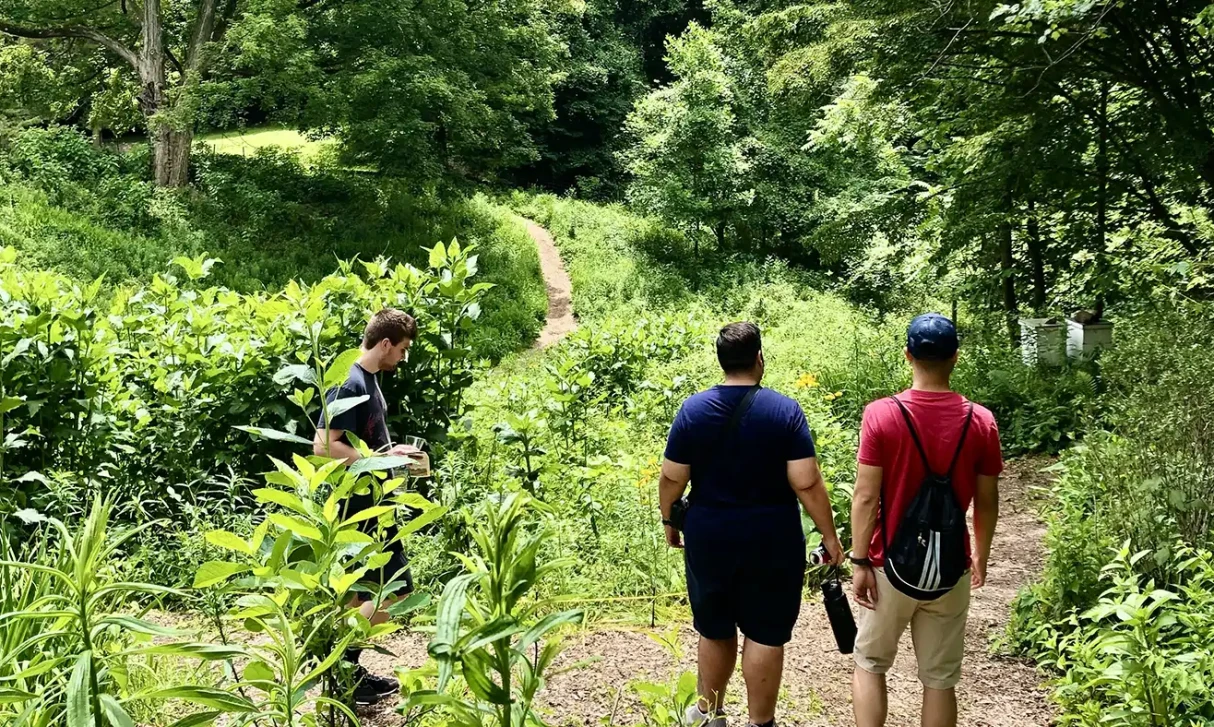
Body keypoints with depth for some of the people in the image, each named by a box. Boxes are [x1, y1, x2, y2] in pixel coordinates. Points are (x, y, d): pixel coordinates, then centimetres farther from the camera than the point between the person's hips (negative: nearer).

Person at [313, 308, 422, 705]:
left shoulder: (368, 379, 11)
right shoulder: (350, 382, -20)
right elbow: (324, 445, -25)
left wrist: (391, 451, 10)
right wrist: (380, 460, -22)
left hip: (368, 502, 10)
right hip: (359, 504, -10)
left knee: (364, 591, 16)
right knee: (396, 589, -7)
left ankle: (347, 668, 25)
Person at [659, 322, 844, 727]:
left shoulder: (693, 409, -6)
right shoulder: (785, 411, -11)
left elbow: (672, 478, -3)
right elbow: (806, 482, -14)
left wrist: (669, 520, 13)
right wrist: (829, 535, -4)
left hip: (709, 537, 3)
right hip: (772, 541, -2)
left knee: (715, 629, 18)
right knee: (765, 634, 8)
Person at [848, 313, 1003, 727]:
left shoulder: (881, 414, -13)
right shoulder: (980, 422, -6)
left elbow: (866, 496, -13)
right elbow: (987, 502, 1)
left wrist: (860, 561, -5)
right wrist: (981, 556, 16)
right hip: (950, 569, 2)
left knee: (869, 662, 18)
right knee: (940, 678, 12)